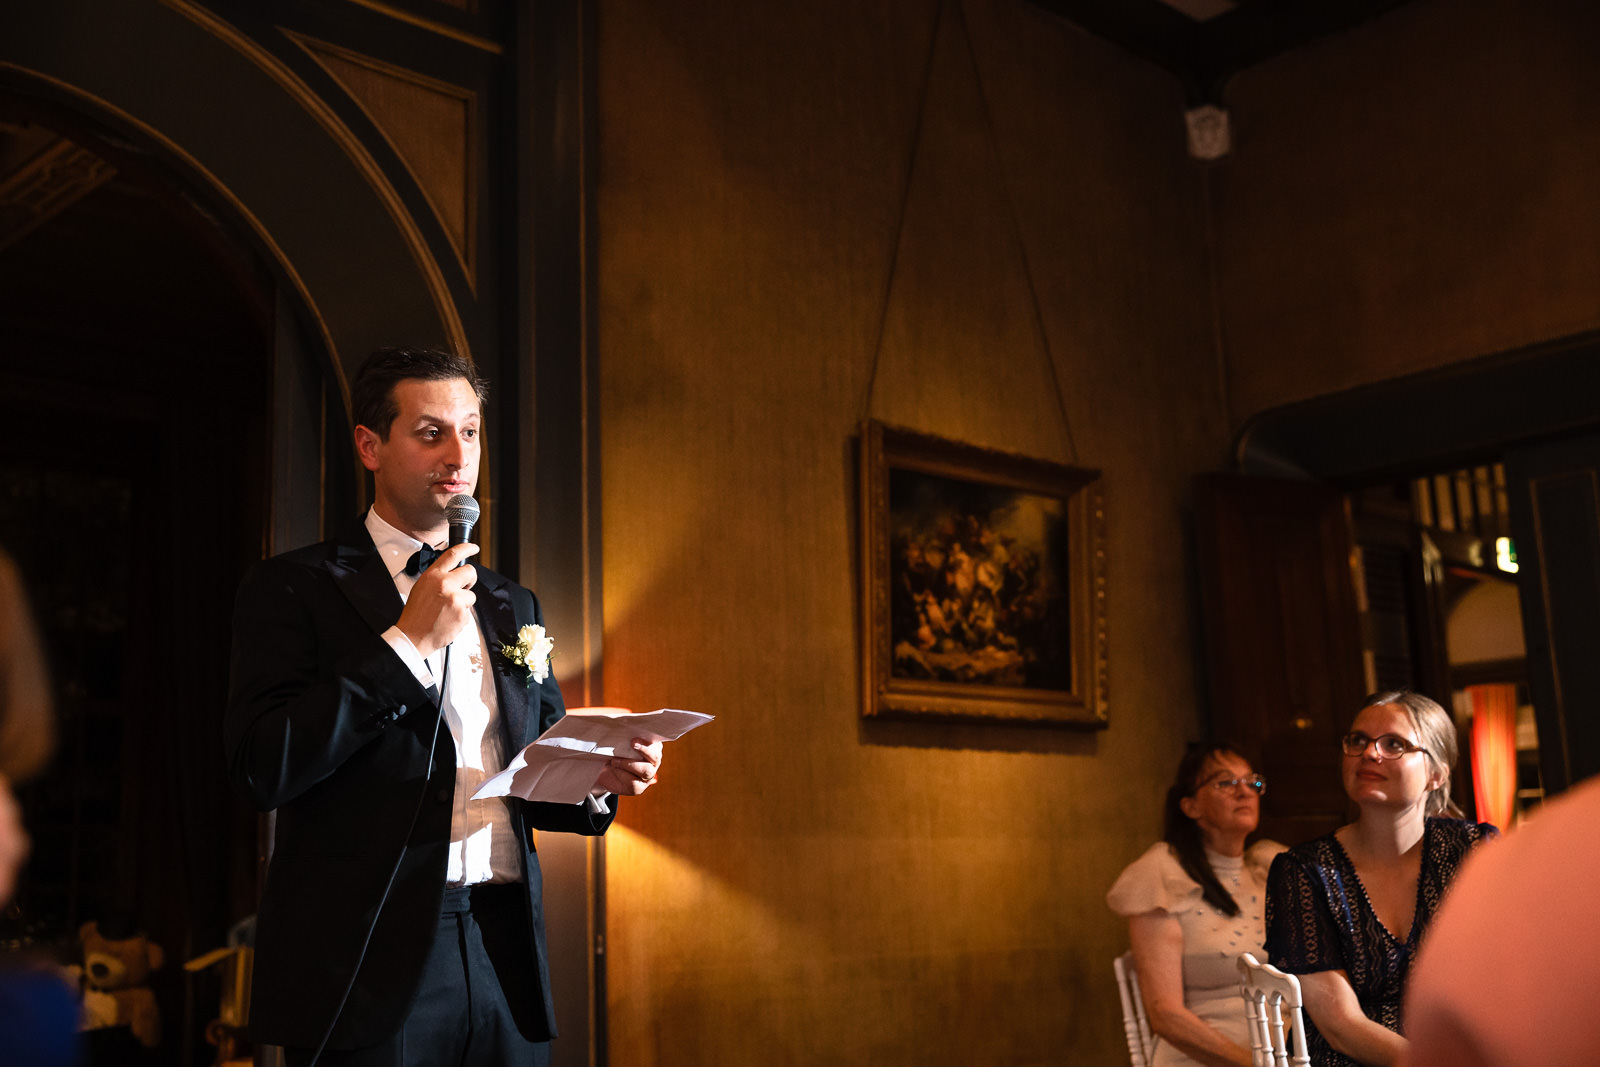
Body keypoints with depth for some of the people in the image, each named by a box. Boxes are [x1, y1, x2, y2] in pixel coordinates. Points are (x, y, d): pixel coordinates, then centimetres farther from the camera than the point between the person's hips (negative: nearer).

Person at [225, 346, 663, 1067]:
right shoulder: (293, 588, 0)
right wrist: (406, 643, -13)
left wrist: (595, 780, -2)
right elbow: (261, 769, -13)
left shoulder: (513, 607, 16)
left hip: (505, 960, 5)